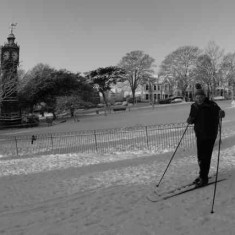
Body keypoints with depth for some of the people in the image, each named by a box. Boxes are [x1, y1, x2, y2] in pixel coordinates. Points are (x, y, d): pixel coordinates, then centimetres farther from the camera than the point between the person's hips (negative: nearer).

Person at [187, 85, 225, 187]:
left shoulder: (211, 105, -13)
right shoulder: (194, 106, 1)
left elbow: (219, 111, -25)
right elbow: (192, 120, 10)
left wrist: (221, 113, -47)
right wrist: (189, 120, -11)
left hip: (210, 135, -5)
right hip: (200, 135, 5)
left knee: (206, 156, -4)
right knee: (200, 156, 14)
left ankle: (204, 178, 10)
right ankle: (202, 175, 33)